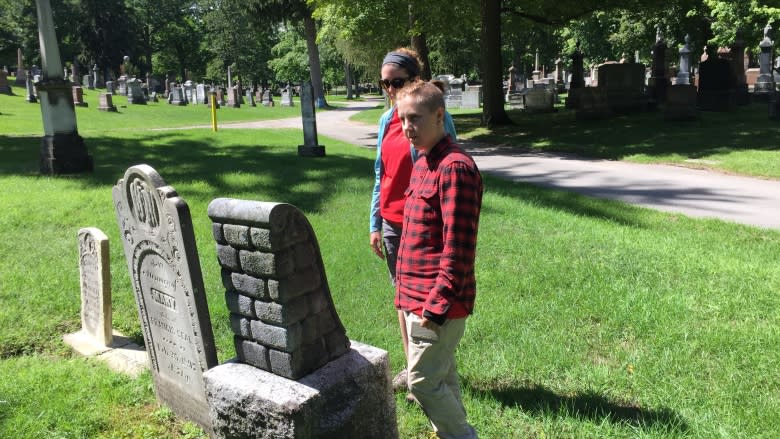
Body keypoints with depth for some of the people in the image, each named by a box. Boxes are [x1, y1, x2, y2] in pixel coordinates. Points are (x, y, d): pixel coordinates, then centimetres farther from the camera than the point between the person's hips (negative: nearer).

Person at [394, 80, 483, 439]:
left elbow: (457, 247, -22)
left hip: (436, 300, -9)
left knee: (423, 381, 1)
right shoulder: (423, 163, 12)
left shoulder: (455, 167, -19)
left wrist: (436, 304, -21)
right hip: (417, 295, 9)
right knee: (442, 376, 20)